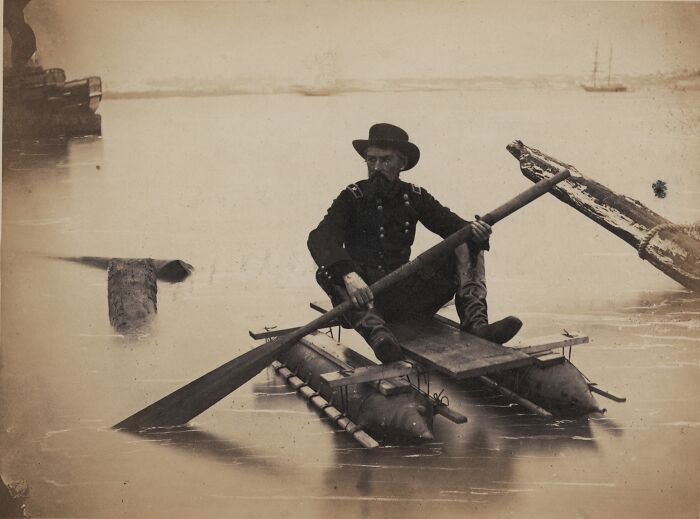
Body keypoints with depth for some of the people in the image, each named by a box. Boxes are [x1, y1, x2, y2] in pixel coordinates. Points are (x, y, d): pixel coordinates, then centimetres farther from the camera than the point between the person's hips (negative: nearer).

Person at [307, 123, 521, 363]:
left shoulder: (414, 197, 8)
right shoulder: (353, 197, -3)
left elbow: (450, 223, 0)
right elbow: (319, 238, -19)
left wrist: (472, 229, -25)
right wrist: (348, 274, -38)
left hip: (405, 297, 3)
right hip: (363, 298, -3)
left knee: (468, 248, -8)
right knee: (328, 273, -32)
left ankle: (476, 324, -28)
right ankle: (375, 330, -54)